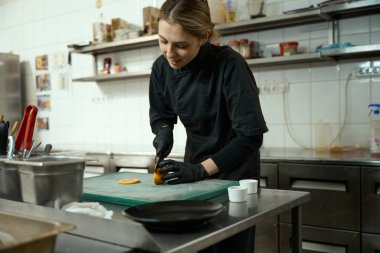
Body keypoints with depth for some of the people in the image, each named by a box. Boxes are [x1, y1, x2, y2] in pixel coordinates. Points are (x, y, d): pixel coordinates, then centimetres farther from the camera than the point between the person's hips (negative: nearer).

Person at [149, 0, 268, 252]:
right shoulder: (162, 67, -10)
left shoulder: (229, 65, -26)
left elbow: (251, 135, -28)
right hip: (194, 170, 5)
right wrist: (164, 132, -14)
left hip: (234, 172, -4)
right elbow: (160, 115, 7)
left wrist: (200, 170, -30)